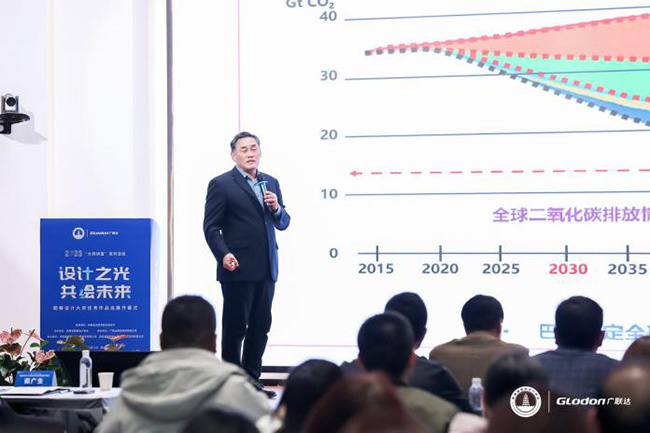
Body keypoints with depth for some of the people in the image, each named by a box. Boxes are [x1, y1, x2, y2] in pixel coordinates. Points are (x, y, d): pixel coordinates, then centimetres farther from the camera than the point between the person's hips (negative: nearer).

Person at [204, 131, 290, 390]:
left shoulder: (271, 183, 16)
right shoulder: (221, 184, -2)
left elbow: (283, 223, 18)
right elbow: (211, 227, -6)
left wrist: (276, 208, -3)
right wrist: (223, 254, -20)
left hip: (266, 269, 6)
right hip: (238, 268, -6)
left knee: (261, 326, 7)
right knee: (235, 327, -1)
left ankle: (252, 378, 16)